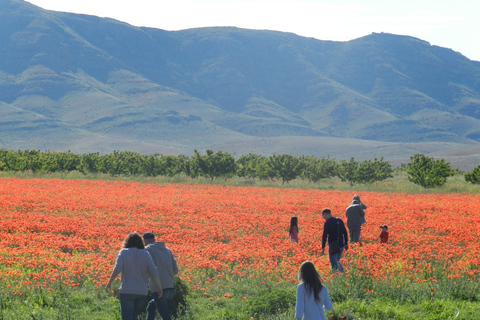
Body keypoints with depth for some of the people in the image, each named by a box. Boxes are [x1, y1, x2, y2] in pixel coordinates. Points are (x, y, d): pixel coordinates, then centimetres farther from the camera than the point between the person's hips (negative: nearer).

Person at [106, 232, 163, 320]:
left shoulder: (123, 252, 0)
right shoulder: (145, 254, 6)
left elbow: (117, 269, -14)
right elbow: (153, 271, -4)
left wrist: (109, 283, -5)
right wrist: (159, 287, 0)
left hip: (127, 291, -3)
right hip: (142, 292, 3)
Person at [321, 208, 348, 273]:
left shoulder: (327, 223, -10)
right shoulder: (339, 221, 9)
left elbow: (324, 236, -14)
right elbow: (345, 233, 14)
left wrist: (323, 247, -11)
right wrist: (346, 244, 21)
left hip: (333, 246, -7)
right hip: (341, 245, 7)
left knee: (334, 263, -1)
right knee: (337, 261, 20)